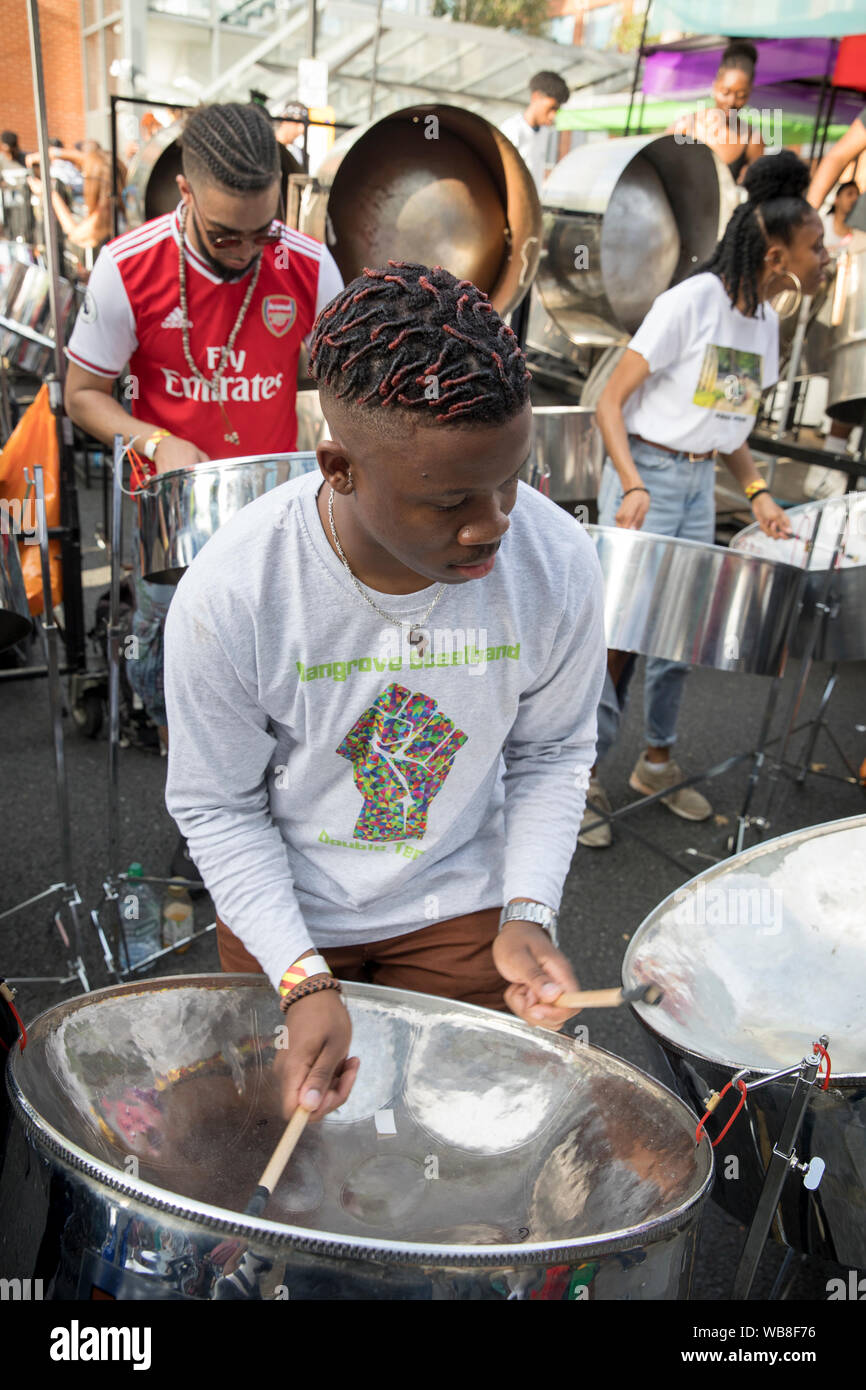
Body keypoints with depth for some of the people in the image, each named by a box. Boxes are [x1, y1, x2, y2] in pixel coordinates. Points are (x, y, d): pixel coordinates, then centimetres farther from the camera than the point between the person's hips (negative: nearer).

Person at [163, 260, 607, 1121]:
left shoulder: (557, 566, -23)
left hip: (458, 906, 1)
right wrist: (300, 979, -23)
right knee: (286, 1133, 23)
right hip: (284, 906, 0)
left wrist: (528, 912, -16)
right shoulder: (227, 595, -29)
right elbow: (217, 807, -15)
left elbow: (552, 752, -6)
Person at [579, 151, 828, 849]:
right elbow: (610, 402, -16)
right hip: (648, 476, -7)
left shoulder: (766, 321, 8)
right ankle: (583, 777, 9)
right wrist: (632, 486, -28)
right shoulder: (692, 301, -15)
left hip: (700, 487, 8)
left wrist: (758, 491, 3)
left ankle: (657, 760, 29)